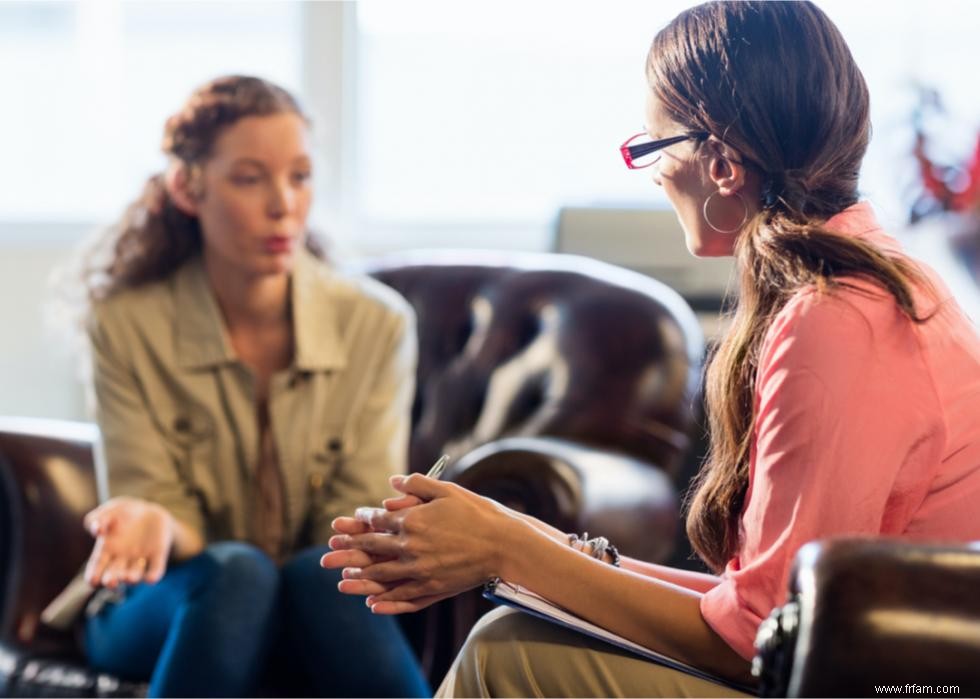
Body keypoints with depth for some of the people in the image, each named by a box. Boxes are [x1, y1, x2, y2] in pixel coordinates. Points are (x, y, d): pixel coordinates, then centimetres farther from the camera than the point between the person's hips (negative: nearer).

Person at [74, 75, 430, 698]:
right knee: (236, 571, -34)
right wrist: (153, 524, -36)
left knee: (321, 576, -34)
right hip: (170, 612, -1)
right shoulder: (126, 325, -8)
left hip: (321, 624, 1)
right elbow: (167, 518, -10)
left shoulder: (377, 324, -5)